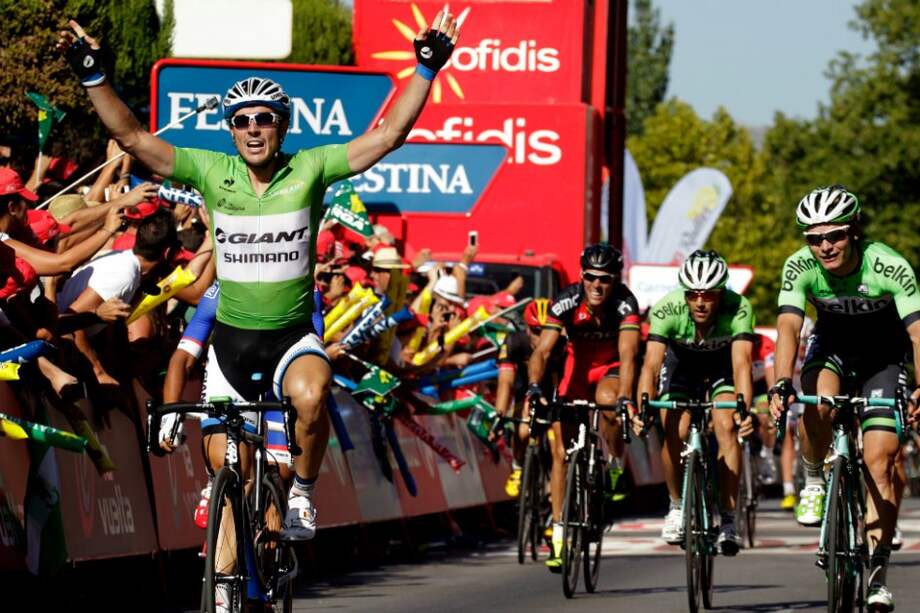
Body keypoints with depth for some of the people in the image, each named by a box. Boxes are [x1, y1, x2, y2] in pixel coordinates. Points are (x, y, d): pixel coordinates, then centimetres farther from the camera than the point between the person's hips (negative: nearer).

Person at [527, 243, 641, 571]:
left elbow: (627, 353, -38)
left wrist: (625, 397, -53)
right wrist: (534, 388, -48)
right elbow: (542, 350, -30)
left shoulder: (624, 303, -27)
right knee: (561, 450, -7)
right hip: (577, 368, 2)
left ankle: (616, 465, -10)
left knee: (606, 399, -37)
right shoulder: (567, 301, -24)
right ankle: (558, 532, 2)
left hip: (612, 369, -2)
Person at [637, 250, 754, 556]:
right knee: (673, 433, -18)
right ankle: (677, 506, 7)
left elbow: (741, 363, -44)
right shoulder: (667, 309, -34)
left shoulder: (738, 309, -35)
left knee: (727, 427, -23)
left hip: (722, 367, -1)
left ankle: (728, 519, -15)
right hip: (681, 365, 1)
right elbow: (651, 364, -40)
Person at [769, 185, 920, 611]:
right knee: (815, 405, -33)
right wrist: (782, 384, -50)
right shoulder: (800, 267, -25)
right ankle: (813, 482, -5)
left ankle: (878, 573, -4)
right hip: (832, 348, 1)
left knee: (878, 463, -11)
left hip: (883, 356, -1)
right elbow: (788, 327, -34)